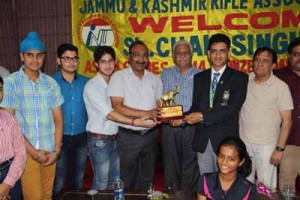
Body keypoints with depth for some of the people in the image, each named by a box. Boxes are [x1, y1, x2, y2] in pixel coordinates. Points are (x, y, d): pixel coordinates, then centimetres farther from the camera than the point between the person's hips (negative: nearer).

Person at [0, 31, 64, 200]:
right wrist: (32, 151, -10)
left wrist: (56, 149, -4)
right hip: (25, 151, -3)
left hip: (49, 151, 3)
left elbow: (58, 119, 6)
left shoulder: (51, 83, 4)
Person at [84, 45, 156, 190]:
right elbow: (108, 114, -22)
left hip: (115, 138, 6)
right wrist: (135, 122, -30)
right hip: (99, 140, -6)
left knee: (115, 181, 16)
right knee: (101, 183, 3)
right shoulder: (92, 86, -13)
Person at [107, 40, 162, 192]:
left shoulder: (154, 79, 7)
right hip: (128, 137, -4)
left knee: (146, 179, 20)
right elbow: (117, 107, -17)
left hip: (151, 135, 5)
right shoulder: (118, 77, -8)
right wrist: (146, 114, -21)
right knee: (127, 181, 11)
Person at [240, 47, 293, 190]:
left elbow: (287, 121, -6)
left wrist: (280, 149, -10)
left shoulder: (281, 87, -7)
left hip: (267, 145, -3)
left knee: (267, 186, 3)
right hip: (244, 142, 3)